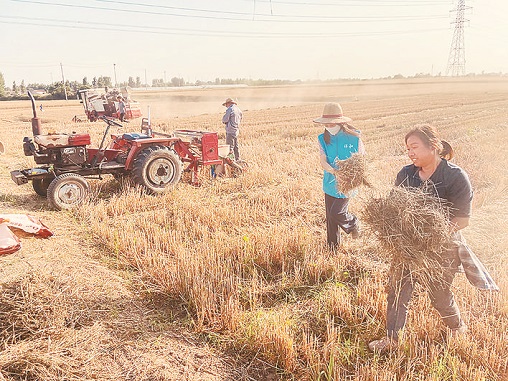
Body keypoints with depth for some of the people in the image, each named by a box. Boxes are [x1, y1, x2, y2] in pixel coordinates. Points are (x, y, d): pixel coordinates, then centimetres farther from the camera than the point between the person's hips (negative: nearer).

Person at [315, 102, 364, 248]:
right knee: (330, 216, 11)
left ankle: (354, 224, 21)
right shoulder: (323, 138, -2)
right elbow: (322, 161, -10)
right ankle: (332, 246, 31)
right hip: (330, 183, 4)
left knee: (336, 213, -13)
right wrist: (334, 171, -30)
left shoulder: (354, 137, -9)